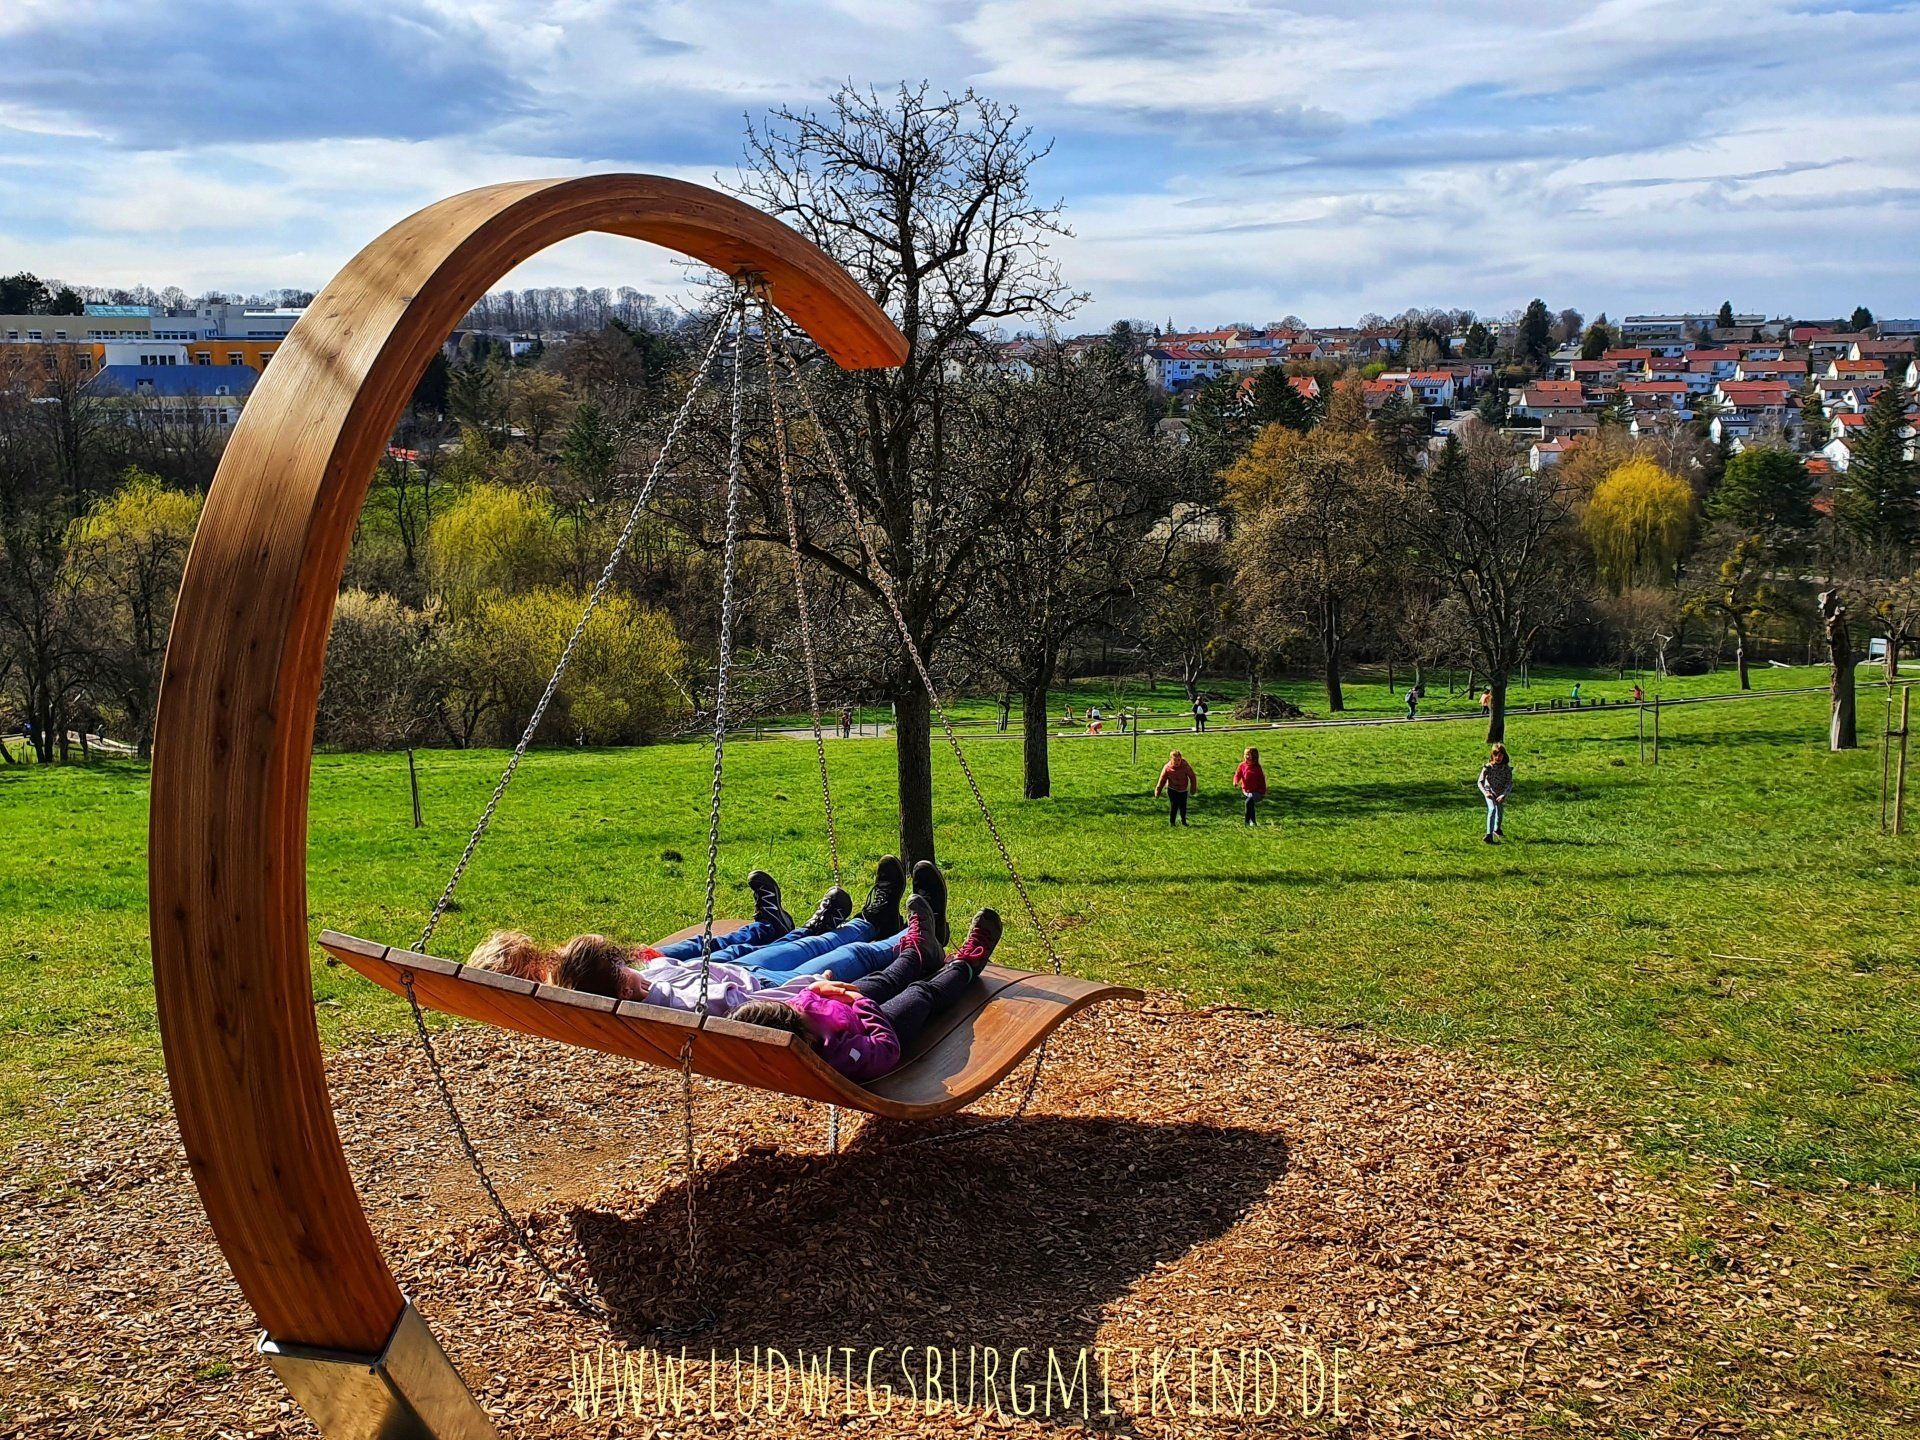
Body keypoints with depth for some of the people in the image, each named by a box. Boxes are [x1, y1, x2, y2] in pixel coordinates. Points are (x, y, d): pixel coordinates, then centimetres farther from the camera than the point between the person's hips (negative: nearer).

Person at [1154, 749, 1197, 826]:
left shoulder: (1185, 766, -22)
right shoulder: (1168, 768, -20)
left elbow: (1192, 777, -9)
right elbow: (1162, 780, -10)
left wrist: (1193, 788, -2)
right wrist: (1158, 791, -6)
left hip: (1183, 789, 1)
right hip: (1172, 789, -1)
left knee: (1183, 806, 8)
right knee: (1174, 805, -11)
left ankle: (1183, 821, 31)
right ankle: (1172, 822, 3)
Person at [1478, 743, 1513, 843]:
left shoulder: (1507, 768, -15)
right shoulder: (1487, 767, -17)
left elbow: (1510, 783, -19)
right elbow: (1480, 782, -17)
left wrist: (1504, 795, -31)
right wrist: (1485, 793, -32)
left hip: (1501, 793, 3)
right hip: (1490, 792, -3)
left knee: (1500, 812, 17)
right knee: (1492, 809, -25)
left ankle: (1497, 829, 47)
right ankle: (1489, 835, -31)